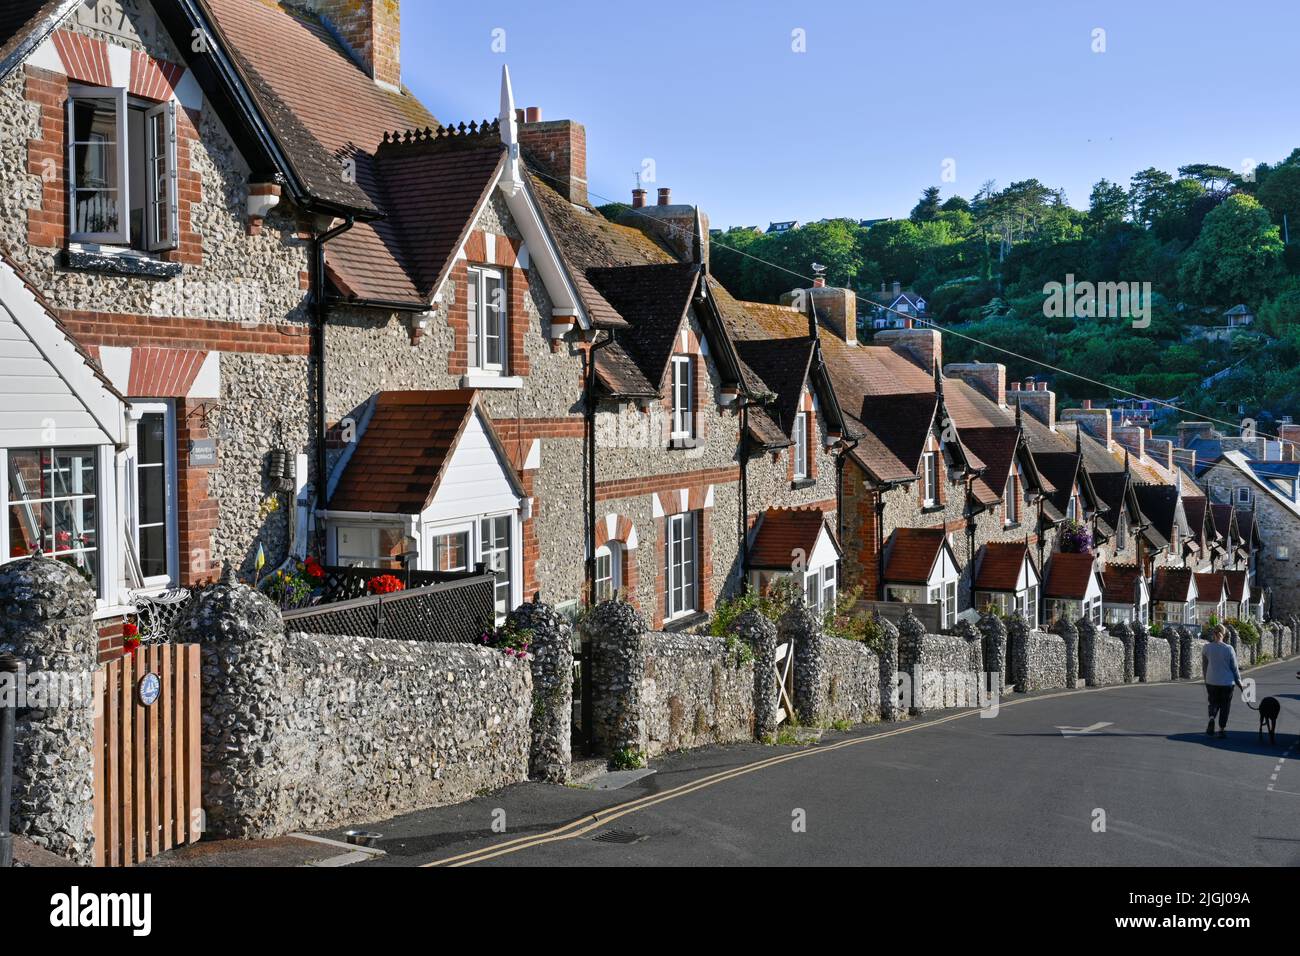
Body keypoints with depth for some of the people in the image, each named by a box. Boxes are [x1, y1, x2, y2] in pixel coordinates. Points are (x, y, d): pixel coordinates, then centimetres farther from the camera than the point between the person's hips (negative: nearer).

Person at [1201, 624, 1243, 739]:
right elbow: (1234, 667, -2)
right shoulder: (1229, 649, -9)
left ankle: (1211, 719, -12)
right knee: (1225, 706, 13)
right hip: (1227, 682, -1)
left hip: (1211, 681, 1)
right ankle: (1221, 729, 14)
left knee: (1213, 703, 16)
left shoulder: (1206, 648, -5)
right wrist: (1239, 682, 10)